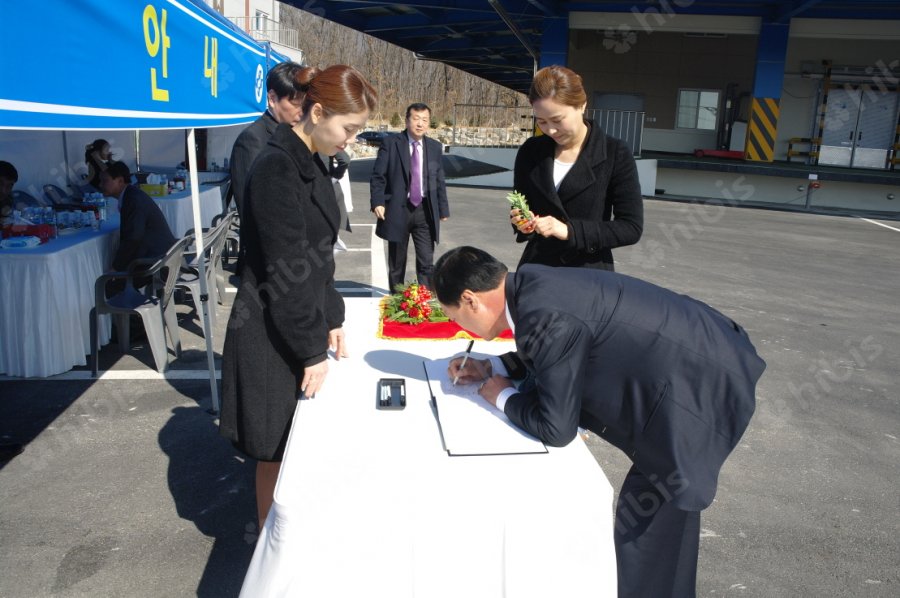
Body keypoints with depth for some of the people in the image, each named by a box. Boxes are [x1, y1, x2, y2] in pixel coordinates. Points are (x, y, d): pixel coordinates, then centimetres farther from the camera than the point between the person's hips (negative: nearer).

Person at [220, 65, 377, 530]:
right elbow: (287, 270, -21)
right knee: (276, 450, 7)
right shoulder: (277, 168, -20)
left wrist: (331, 320, 10)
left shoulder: (309, 163, 9)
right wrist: (312, 350, -16)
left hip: (302, 323, 9)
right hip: (272, 336, -9)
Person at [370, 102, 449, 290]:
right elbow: (378, 176, -4)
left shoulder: (435, 147, 8)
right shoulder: (390, 143, -2)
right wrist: (378, 202, -15)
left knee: (427, 262, -1)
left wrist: (443, 209, 10)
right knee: (396, 264, 10)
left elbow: (439, 181, 11)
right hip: (397, 210, -2)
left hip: (425, 211, 2)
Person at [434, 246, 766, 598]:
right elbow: (556, 356, 21)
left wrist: (503, 397, -4)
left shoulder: (546, 316, -27)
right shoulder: (531, 284, 1)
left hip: (701, 391, -9)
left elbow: (556, 429, -20)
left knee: (643, 525, 2)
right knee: (668, 504, 25)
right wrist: (492, 368, 11)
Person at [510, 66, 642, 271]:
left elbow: (631, 227, -13)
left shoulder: (615, 155, -10)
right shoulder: (530, 152, -1)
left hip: (590, 272, -2)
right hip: (536, 268, 3)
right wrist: (521, 222, -13)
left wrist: (570, 230, -22)